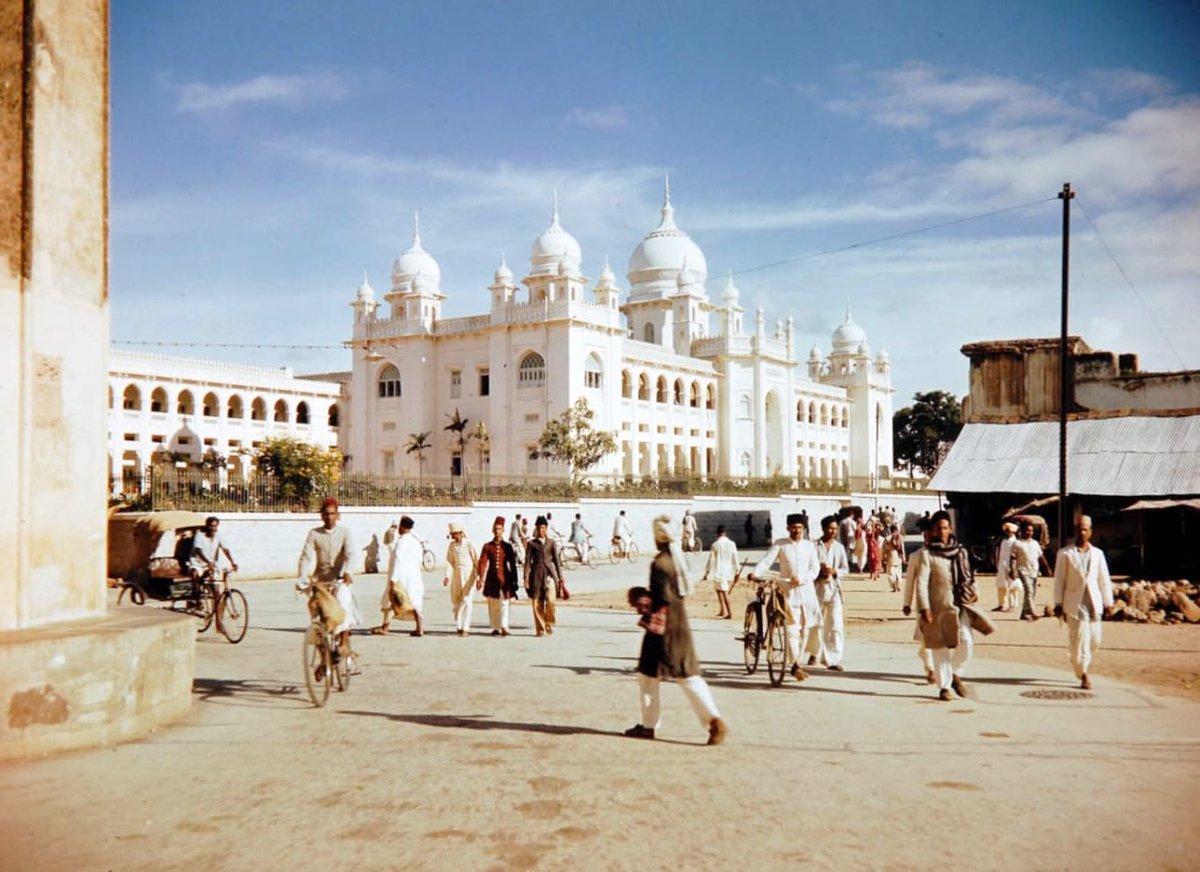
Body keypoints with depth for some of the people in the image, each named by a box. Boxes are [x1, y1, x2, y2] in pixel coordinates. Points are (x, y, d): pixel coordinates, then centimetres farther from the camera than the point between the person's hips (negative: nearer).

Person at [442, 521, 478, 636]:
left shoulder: (468, 544, -10)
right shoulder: (451, 545, 3)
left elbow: (475, 561, -7)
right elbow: (449, 561, 2)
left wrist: (479, 576, -6)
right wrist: (447, 576, -9)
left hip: (468, 574, -5)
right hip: (456, 574, 5)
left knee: (466, 600, -9)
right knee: (455, 601, 9)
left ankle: (465, 628, -8)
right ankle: (459, 626, 23)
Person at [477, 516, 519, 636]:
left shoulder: (508, 546, 3)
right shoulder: (487, 547, 3)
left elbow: (512, 565, 4)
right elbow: (482, 563, -5)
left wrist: (514, 581, 2)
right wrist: (480, 578, -16)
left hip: (504, 578, -1)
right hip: (491, 579, 1)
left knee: (504, 603, -8)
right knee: (493, 604, 6)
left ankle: (504, 627, -11)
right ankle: (496, 628, 14)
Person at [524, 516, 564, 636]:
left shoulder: (552, 543, 10)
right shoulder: (531, 544, 8)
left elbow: (556, 560, 10)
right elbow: (528, 561, 4)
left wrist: (560, 578, 7)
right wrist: (526, 578, -4)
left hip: (549, 574, 0)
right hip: (536, 575, 0)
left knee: (550, 601, -14)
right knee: (537, 604, -2)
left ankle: (549, 625, 6)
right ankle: (540, 629, 9)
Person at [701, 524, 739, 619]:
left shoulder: (715, 544, -7)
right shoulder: (731, 544, 2)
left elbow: (710, 559, -5)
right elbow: (735, 559, 5)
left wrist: (707, 571, 4)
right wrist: (736, 572, 13)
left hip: (719, 571, -4)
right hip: (729, 571, 4)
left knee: (724, 592, -3)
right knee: (720, 590, 18)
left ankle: (730, 612, -7)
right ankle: (722, 610, 18)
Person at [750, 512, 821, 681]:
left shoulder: (809, 545, 9)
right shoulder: (780, 544, 2)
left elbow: (815, 568, 2)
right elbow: (767, 560, -10)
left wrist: (801, 578, -16)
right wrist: (756, 573, -28)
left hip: (806, 589, 3)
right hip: (788, 590, -3)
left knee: (808, 626, 6)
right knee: (792, 627, -7)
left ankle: (795, 659, 22)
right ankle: (796, 666, -4)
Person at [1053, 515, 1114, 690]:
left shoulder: (1098, 554, 10)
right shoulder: (1065, 554, 0)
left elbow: (1104, 579, 12)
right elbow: (1059, 580, -1)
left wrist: (1108, 603, 8)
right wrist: (1058, 604, -4)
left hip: (1094, 603, 3)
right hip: (1074, 603, -3)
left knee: (1094, 641, 6)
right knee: (1079, 640, -4)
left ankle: (1080, 662, 34)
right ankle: (1083, 675, 6)